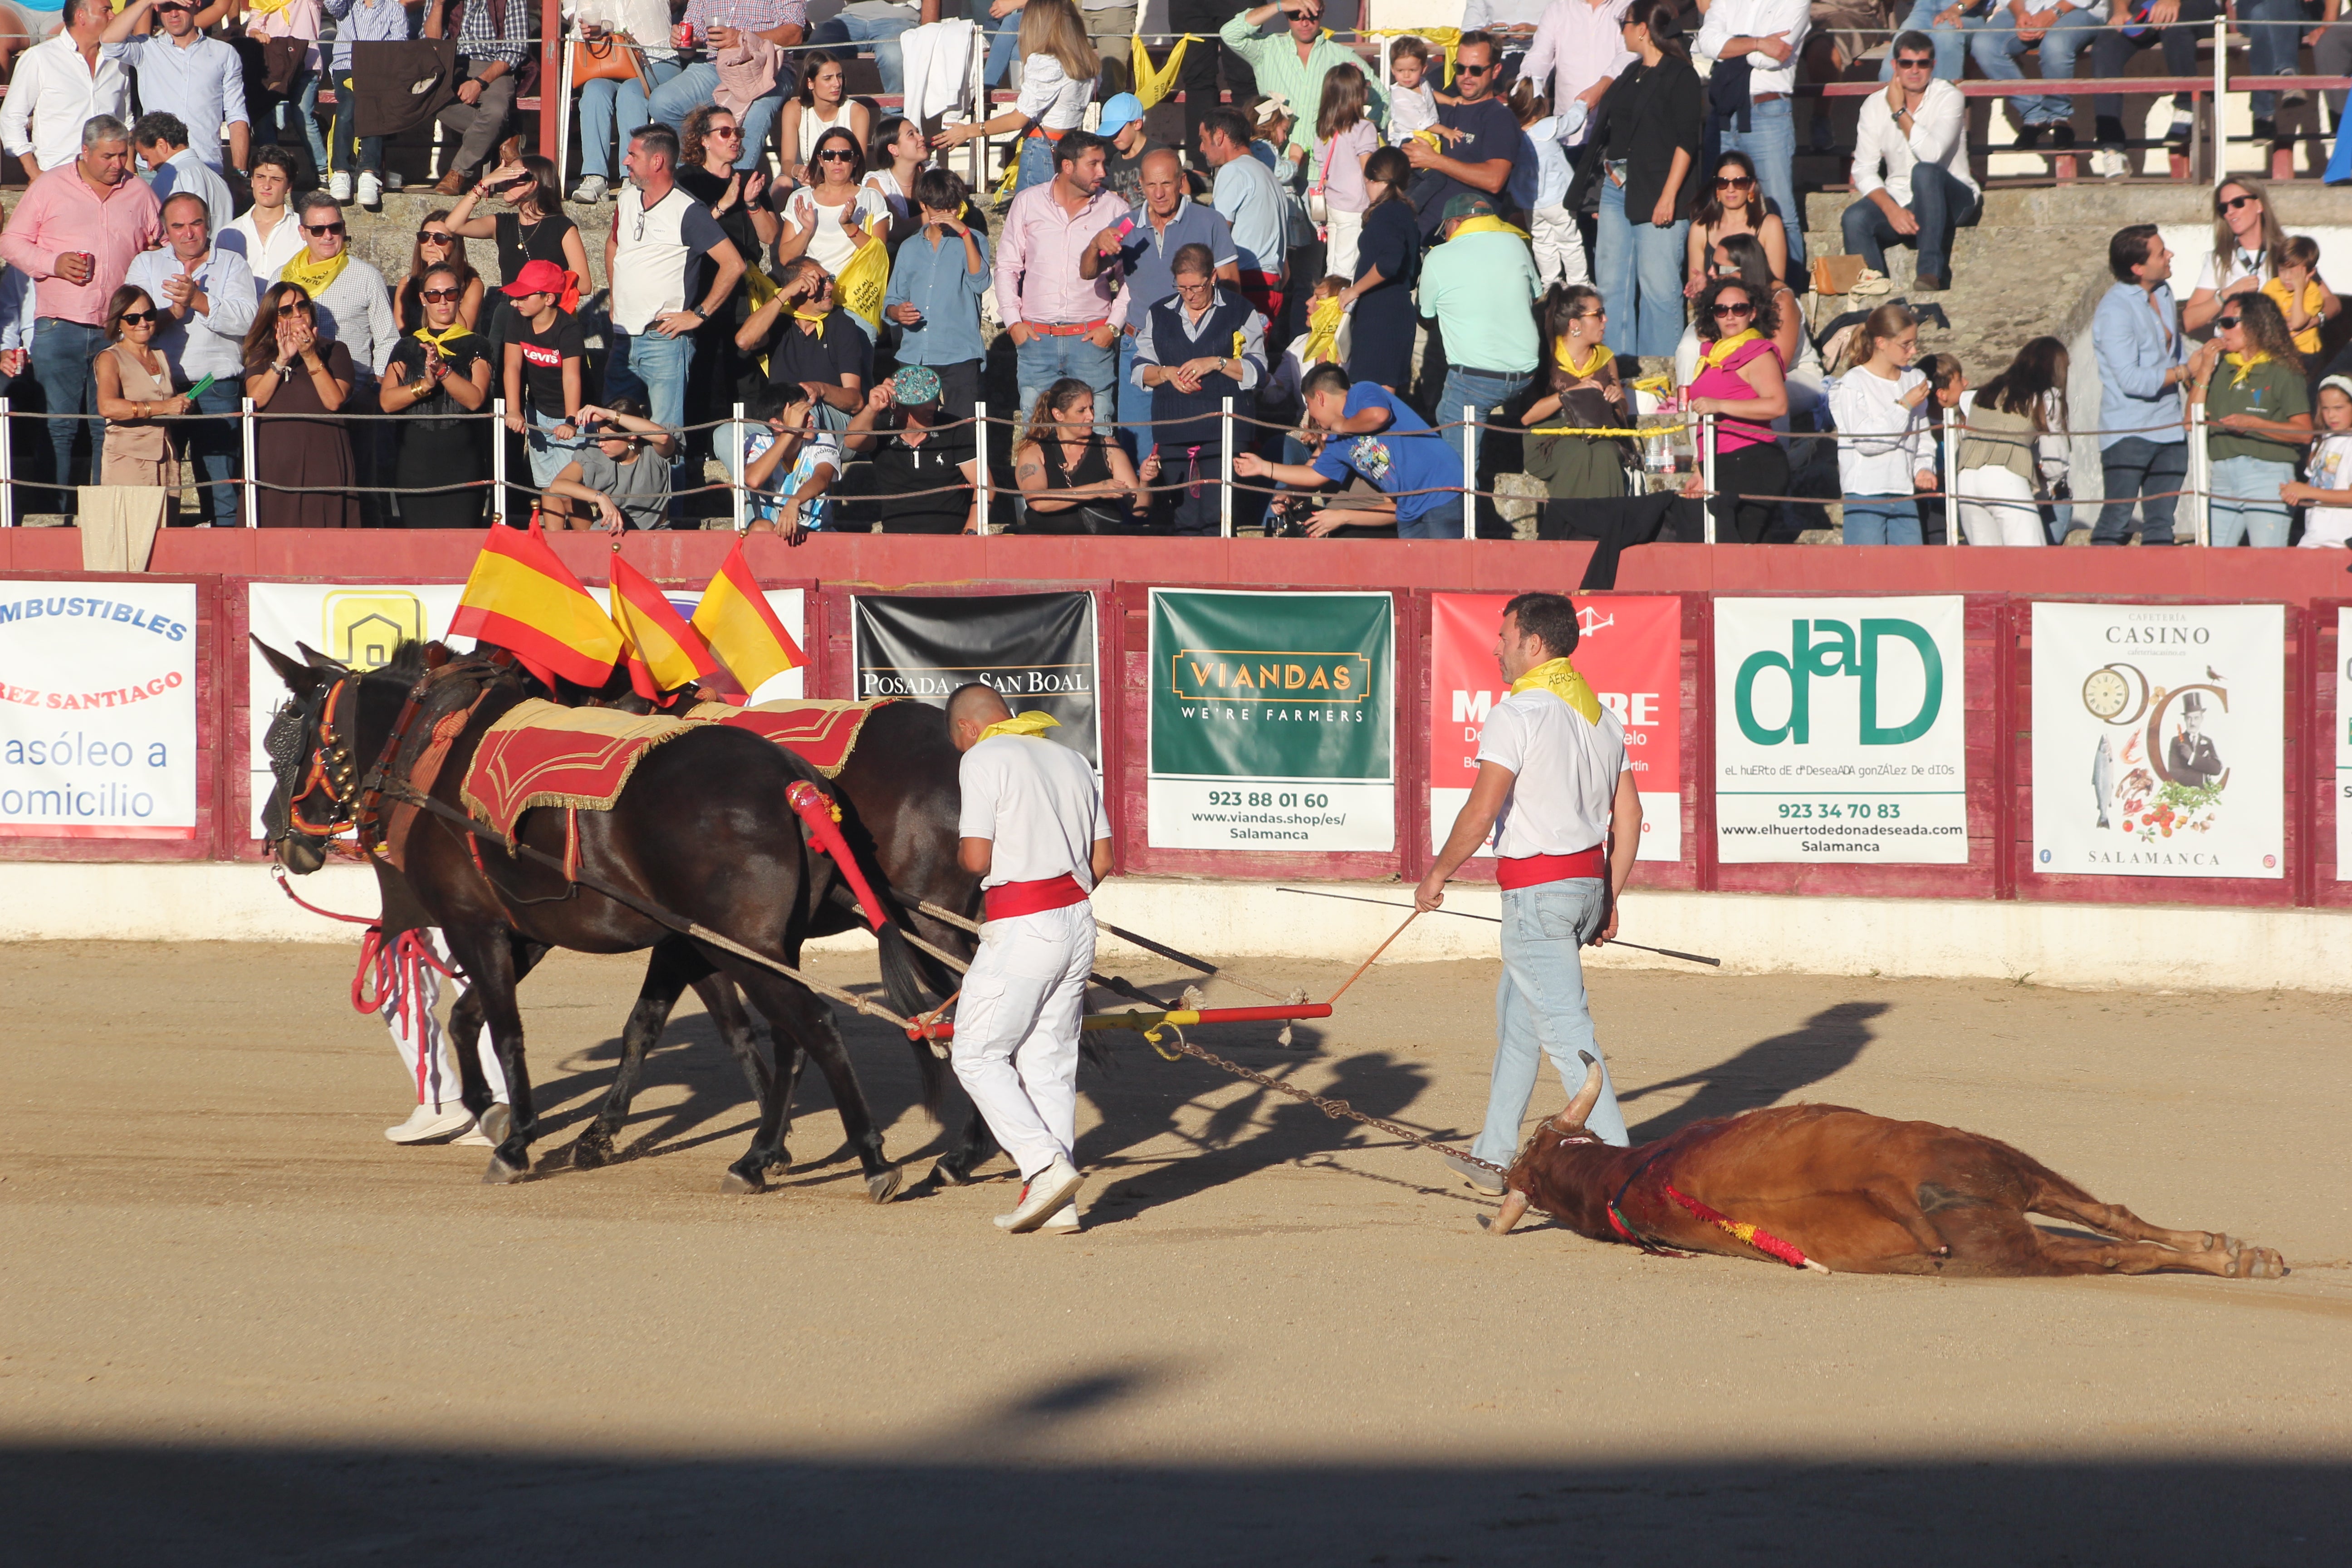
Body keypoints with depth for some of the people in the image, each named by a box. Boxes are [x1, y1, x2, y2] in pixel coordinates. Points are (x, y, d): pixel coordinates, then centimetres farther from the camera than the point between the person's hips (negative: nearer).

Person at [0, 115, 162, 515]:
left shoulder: (139, 193, 12)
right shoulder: (50, 188, 6)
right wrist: (53, 264, -10)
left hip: (119, 332, 2)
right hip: (60, 328, -2)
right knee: (58, 426, -4)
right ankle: (57, 513, 0)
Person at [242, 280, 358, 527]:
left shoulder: (334, 351, 9)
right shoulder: (261, 355, 15)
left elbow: (334, 401, -6)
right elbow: (255, 400, -3)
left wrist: (311, 358, -10)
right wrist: (282, 360, -9)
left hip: (320, 462, -2)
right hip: (273, 462, 2)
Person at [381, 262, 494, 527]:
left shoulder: (475, 346, 6)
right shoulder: (407, 348, 12)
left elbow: (475, 399, -9)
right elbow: (388, 401, -2)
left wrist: (442, 370, -22)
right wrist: (425, 384, -18)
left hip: (462, 464, -2)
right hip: (415, 463, 2)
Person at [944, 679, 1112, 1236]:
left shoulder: (983, 759, -6)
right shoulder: (1072, 761, 16)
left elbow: (976, 857, -14)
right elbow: (1102, 862, 13)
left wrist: (958, 853, 8)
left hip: (1020, 932, -7)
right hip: (1078, 919, 7)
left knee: (977, 1057, 3)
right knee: (1049, 1061, 11)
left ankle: (1046, 1165, -12)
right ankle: (1059, 1204, 7)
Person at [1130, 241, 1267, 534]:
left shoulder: (1241, 312, 6)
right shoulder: (1159, 315, 15)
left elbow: (1257, 370, 2)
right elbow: (1141, 372, 15)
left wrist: (1216, 363, -10)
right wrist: (1167, 373, -5)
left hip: (1223, 431, -3)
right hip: (1172, 430, 3)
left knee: (1218, 519, -11)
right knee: (1177, 519, -1)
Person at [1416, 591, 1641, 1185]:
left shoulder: (1517, 714, -13)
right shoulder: (1600, 714, 12)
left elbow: (1482, 810, -18)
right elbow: (1629, 813, 13)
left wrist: (1437, 874, -6)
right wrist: (1611, 897, 18)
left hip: (1537, 885, -9)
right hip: (1588, 879, 9)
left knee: (1564, 1027, -8)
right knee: (1515, 1015, 20)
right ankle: (1493, 1158, 25)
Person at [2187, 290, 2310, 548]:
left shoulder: (2281, 371, 0)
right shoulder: (2219, 368, 15)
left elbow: (2304, 432, -6)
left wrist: (2253, 424, -15)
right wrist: (2204, 371, 5)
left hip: (2267, 475, -5)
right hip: (2223, 476, 5)